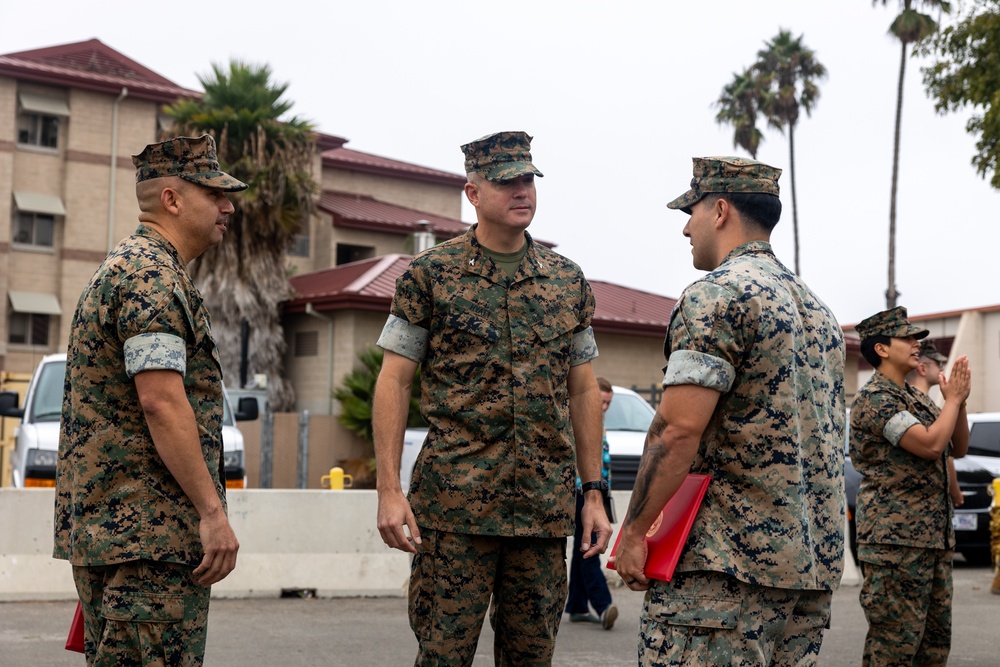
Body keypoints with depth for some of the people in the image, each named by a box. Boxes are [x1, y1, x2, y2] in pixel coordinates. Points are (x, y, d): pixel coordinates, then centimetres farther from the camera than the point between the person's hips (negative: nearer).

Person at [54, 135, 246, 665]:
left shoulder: (120, 268, 21)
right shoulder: (153, 276, -13)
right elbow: (161, 403, -22)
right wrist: (213, 512, -20)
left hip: (101, 523, 11)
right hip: (149, 529, -11)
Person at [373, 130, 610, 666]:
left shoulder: (568, 280, 12)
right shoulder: (430, 274, 1)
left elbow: (582, 390, 14)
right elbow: (393, 382, -1)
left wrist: (594, 492, 9)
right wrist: (389, 489, -10)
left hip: (544, 506, 4)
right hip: (454, 502, -3)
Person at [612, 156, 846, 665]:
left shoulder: (717, 294, -10)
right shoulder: (816, 307, 18)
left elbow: (678, 429, -19)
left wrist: (633, 532, -11)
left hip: (729, 564, -9)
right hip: (816, 560, 9)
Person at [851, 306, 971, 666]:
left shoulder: (917, 398, 17)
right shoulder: (874, 399, -12)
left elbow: (958, 448, 17)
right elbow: (930, 444, -22)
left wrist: (959, 401, 3)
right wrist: (953, 399, -7)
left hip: (934, 536, 9)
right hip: (895, 537, -9)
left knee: (935, 636, 12)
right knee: (896, 638, -8)